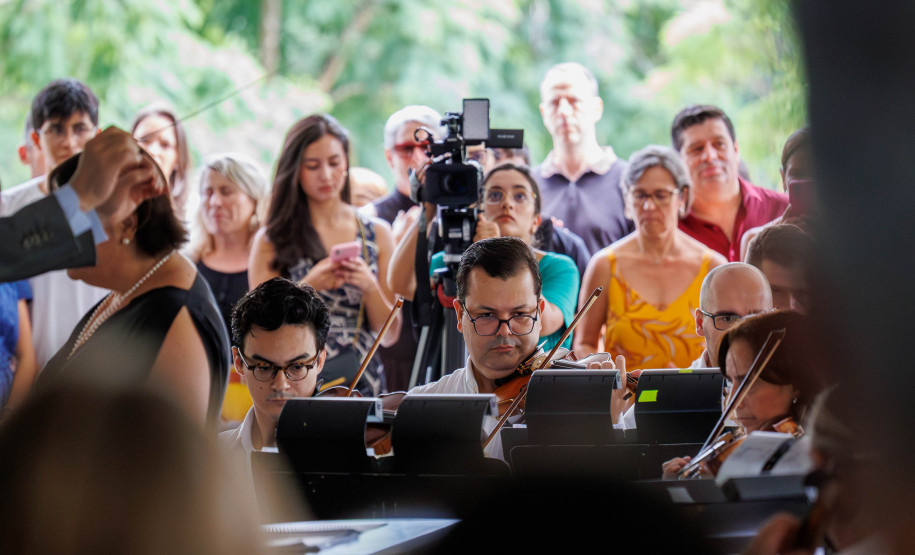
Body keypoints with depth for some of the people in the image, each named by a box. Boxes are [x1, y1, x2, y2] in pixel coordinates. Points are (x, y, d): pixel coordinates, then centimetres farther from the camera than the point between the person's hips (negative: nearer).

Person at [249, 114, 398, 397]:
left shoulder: (376, 233, 11)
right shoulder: (272, 240, 5)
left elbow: (390, 335, 11)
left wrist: (370, 287, -6)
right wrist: (309, 286, -10)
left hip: (362, 382, 2)